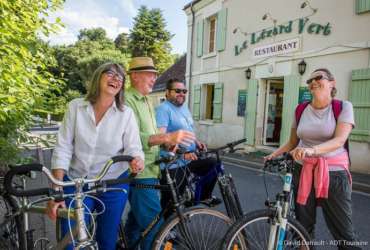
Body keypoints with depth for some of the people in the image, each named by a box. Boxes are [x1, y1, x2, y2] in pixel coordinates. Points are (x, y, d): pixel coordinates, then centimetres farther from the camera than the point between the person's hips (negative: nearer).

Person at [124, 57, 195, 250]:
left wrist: (169, 141, 7)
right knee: (155, 226, -6)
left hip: (149, 170, 10)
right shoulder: (127, 101, -14)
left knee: (137, 220, 20)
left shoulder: (146, 101, 18)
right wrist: (167, 137, -38)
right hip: (140, 172, -10)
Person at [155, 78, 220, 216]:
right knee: (170, 201, -3)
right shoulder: (163, 109, -15)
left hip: (189, 161, 9)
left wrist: (196, 142, 6)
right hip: (172, 165, -9)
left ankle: (204, 197, 30)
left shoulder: (184, 108, 13)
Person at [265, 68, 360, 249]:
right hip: (303, 172, 3)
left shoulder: (343, 107, -4)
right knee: (303, 227, 11)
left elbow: (339, 140, -18)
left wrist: (312, 149, -35)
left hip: (334, 173, -3)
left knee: (343, 231, 2)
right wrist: (274, 154, -1)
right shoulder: (300, 110, 5)